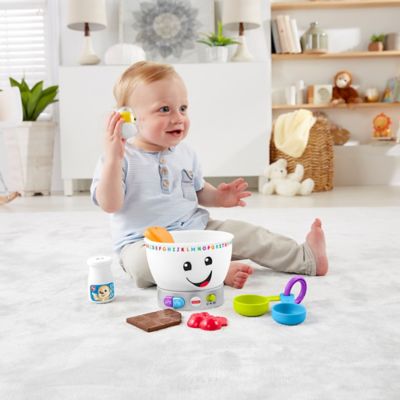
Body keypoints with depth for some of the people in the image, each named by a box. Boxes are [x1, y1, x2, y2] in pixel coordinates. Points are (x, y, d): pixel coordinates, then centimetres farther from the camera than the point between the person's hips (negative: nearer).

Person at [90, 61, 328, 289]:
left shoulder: (185, 153, 8)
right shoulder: (124, 158, -11)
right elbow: (110, 204, -21)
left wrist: (217, 197, 1)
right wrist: (113, 159, -32)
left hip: (197, 229, 5)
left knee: (243, 232, -9)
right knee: (141, 262, -38)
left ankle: (307, 258, -2)